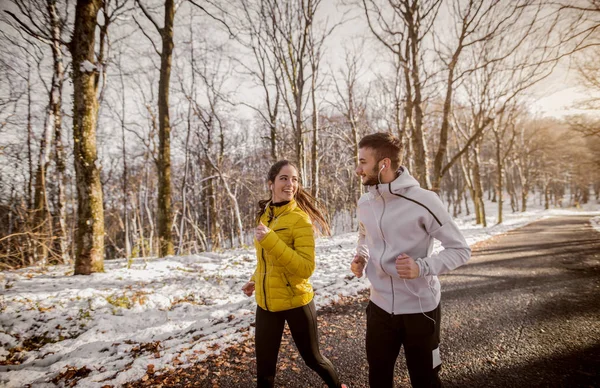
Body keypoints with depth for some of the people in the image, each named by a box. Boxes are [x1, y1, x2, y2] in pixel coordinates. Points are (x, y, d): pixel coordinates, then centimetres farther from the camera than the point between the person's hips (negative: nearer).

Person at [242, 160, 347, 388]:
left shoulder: (300, 218, -17)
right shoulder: (264, 214, 3)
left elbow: (306, 268, -25)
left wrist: (270, 240, -30)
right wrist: (255, 281, 13)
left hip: (295, 301, -5)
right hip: (266, 302, 5)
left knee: (312, 358, 17)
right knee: (264, 367, 16)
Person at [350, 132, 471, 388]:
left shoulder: (422, 200, -19)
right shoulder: (364, 203, -2)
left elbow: (460, 250, -13)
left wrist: (422, 267, -28)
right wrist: (361, 257, -4)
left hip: (419, 308, -4)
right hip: (379, 306, 5)